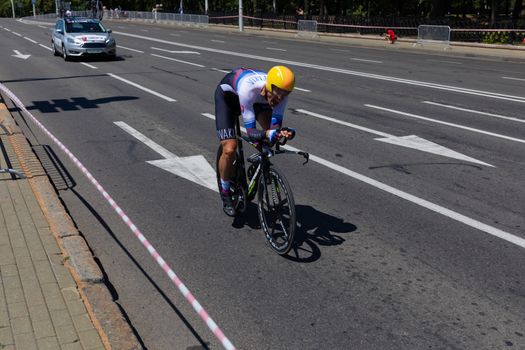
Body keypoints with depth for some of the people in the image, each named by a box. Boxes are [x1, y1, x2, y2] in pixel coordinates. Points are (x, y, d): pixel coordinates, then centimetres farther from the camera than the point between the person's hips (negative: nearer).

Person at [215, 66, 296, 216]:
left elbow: (275, 126, -30)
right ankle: (225, 193, 7)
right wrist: (268, 134, -62)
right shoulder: (249, 88, -44)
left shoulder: (281, 91, -30)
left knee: (272, 130, -20)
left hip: (256, 99, 5)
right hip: (227, 94, -5)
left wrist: (282, 132, -52)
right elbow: (250, 131, -43)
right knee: (229, 149, -18)